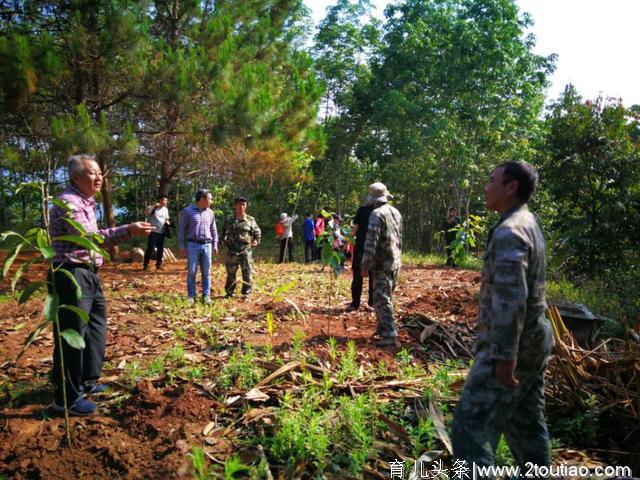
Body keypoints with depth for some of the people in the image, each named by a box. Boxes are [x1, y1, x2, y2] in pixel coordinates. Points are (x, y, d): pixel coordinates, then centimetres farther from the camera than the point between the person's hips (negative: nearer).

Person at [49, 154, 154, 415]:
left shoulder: (85, 202, 16)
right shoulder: (68, 203, -17)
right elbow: (87, 237, -30)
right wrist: (128, 231, -38)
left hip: (88, 275, 11)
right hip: (71, 277, -11)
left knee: (95, 328, 18)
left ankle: (86, 382, 32)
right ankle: (66, 397, 7)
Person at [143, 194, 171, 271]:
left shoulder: (166, 209, 13)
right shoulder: (153, 207, -5)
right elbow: (146, 212, -24)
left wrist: (167, 222, 1)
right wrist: (154, 205, -27)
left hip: (161, 232, 6)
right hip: (153, 231, -6)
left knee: (161, 248, 8)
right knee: (150, 248, -8)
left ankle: (159, 264, 19)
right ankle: (145, 265, -2)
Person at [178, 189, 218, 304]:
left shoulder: (210, 213, 9)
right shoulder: (188, 211, -4)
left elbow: (213, 230, 15)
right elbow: (182, 229, -2)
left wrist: (215, 244, 11)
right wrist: (181, 245, -4)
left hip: (207, 245, 3)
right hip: (193, 245, -3)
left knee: (206, 272, 5)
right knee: (191, 272, 2)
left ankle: (206, 296, 13)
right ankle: (191, 296, 11)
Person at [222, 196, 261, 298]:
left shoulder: (250, 220, 2)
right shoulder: (229, 219, 6)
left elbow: (257, 231, 14)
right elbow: (224, 231, 22)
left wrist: (256, 240, 3)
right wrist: (224, 240, 12)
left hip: (246, 251, -1)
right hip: (232, 251, 1)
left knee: (247, 272, -1)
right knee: (230, 272, 9)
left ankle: (246, 293, 10)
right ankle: (230, 292, 22)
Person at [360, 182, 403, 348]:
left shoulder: (377, 214, -15)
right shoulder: (396, 212, 11)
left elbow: (371, 242, -20)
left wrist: (365, 265, -15)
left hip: (382, 264, -8)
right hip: (395, 263, 8)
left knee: (382, 300, -6)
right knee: (386, 297, 17)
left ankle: (390, 336, -7)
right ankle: (382, 329, 27)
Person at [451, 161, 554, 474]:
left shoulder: (509, 231, -20)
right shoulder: (528, 224, 12)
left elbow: (510, 300, -26)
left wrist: (504, 356, -24)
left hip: (511, 345, -10)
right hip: (532, 341, 10)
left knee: (471, 424, -4)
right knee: (527, 422, 20)